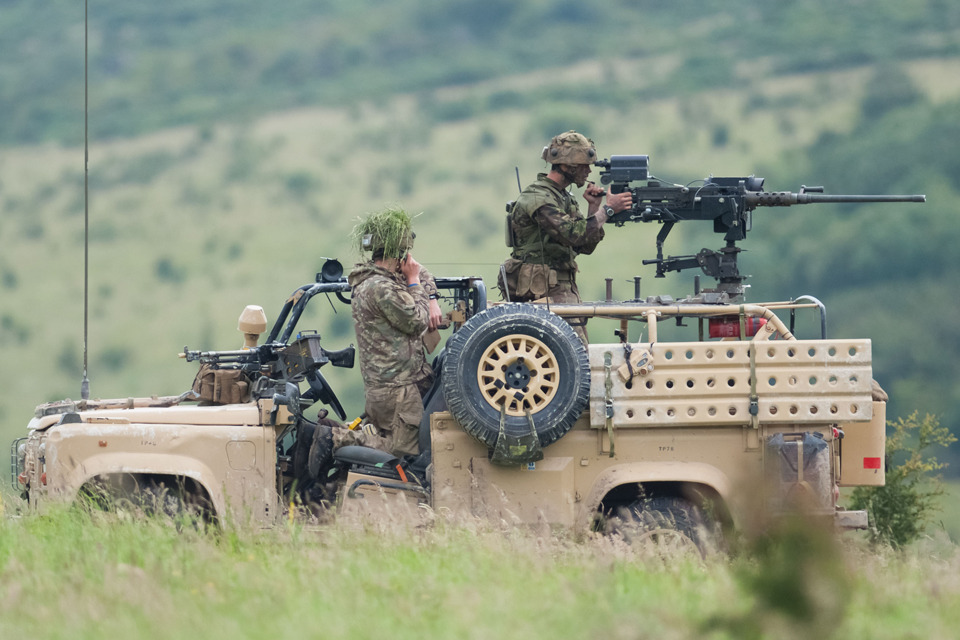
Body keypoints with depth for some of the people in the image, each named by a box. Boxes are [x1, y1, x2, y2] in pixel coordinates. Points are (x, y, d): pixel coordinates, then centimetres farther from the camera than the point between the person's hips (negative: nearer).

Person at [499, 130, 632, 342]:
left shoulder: (565, 198, 15)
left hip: (566, 288, 10)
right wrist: (607, 209, -18)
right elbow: (574, 235, -26)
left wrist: (594, 208, 2)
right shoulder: (537, 198, -15)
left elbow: (586, 246, 14)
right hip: (545, 291, -10)